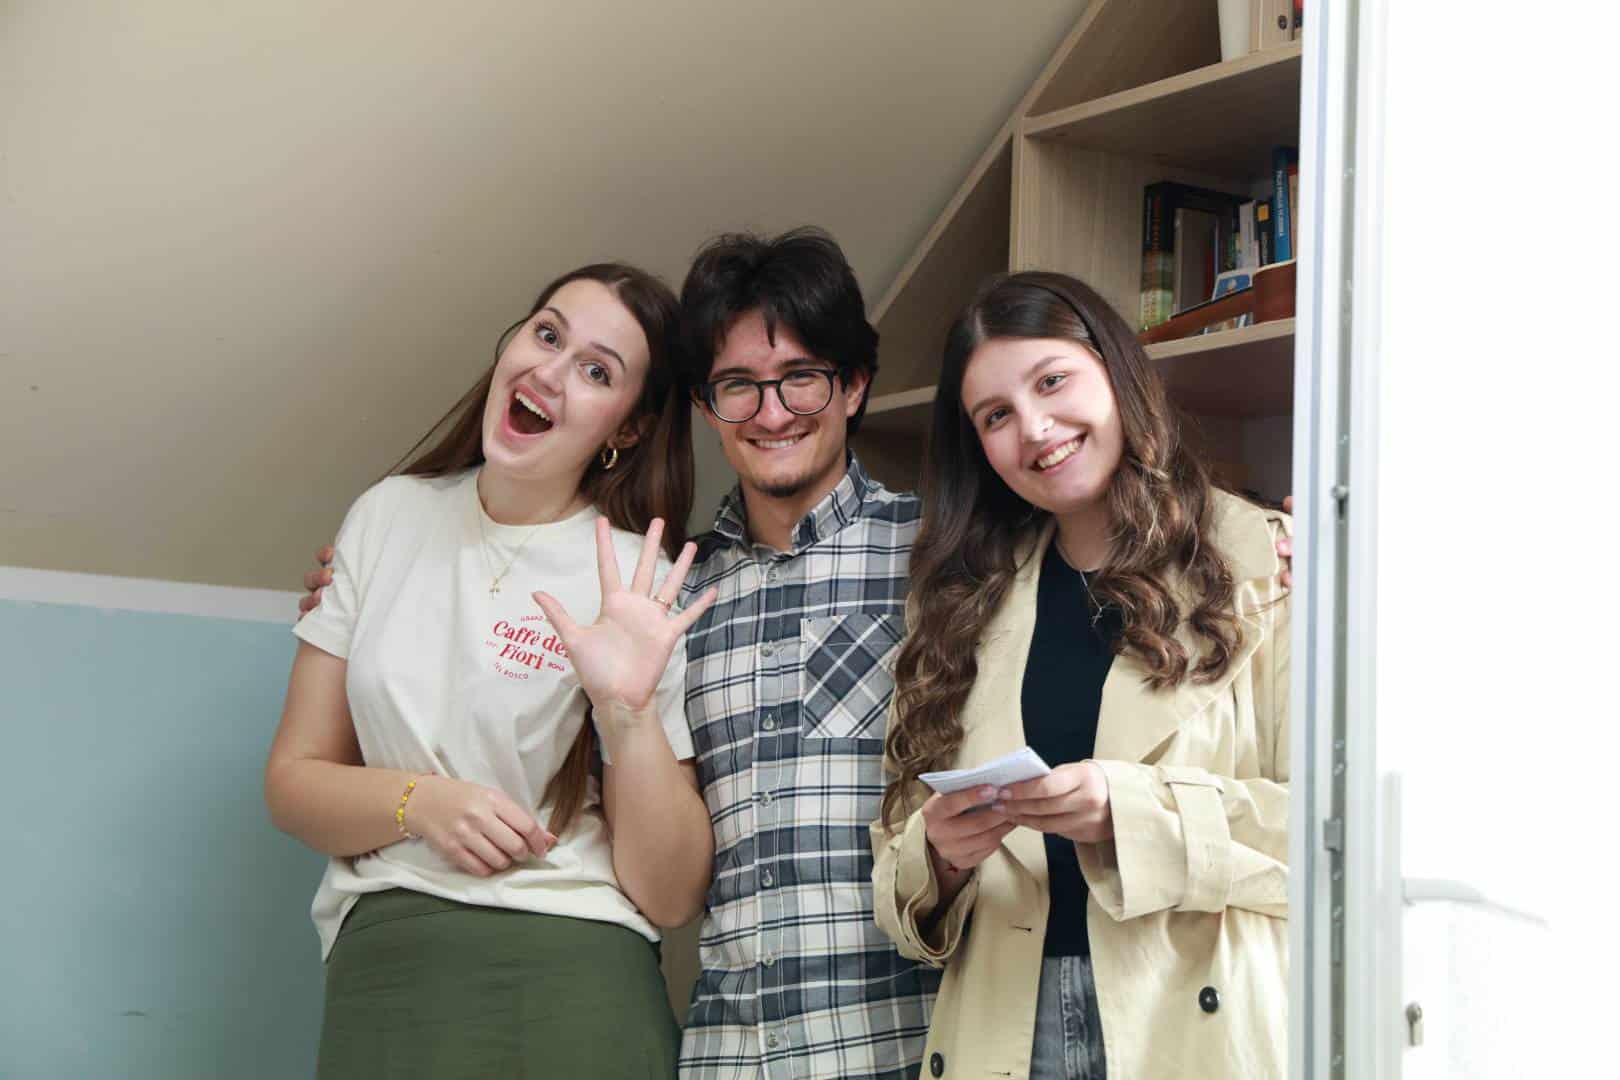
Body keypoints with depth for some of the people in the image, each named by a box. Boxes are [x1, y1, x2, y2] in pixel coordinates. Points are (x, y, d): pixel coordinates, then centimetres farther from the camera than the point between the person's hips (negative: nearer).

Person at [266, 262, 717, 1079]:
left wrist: (629, 710, -19)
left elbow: (670, 897, -6)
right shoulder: (390, 517, 7)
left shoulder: (641, 587, -3)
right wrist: (418, 801, -12)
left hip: (571, 978, -2)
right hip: (380, 960, 2)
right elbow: (293, 779, 7)